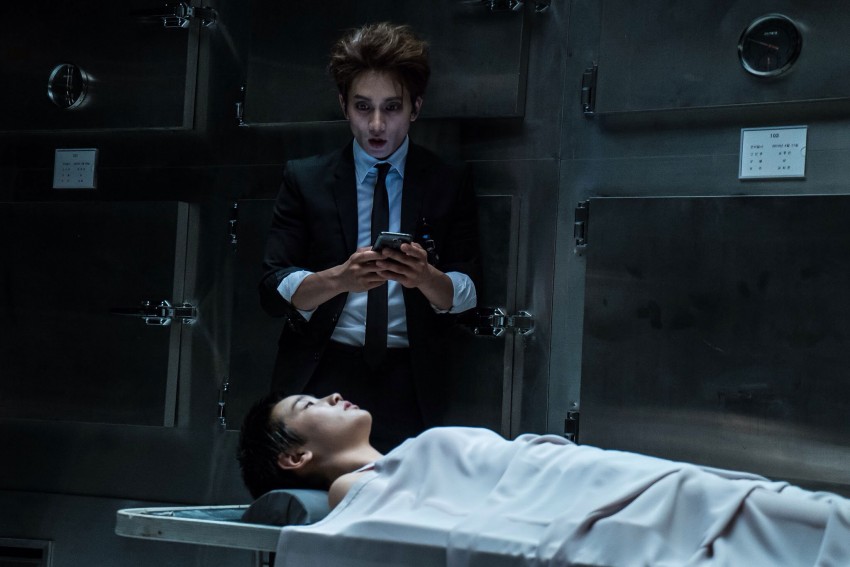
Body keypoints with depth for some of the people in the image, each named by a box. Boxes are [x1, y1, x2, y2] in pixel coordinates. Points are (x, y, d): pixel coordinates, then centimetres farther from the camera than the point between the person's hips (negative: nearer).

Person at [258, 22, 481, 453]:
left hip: (408, 389, 1)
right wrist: (341, 278, -20)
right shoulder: (305, 179, 7)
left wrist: (425, 276, -18)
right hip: (320, 380, 0)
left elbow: (465, 294, 4)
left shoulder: (449, 183, 9)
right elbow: (274, 290, 0)